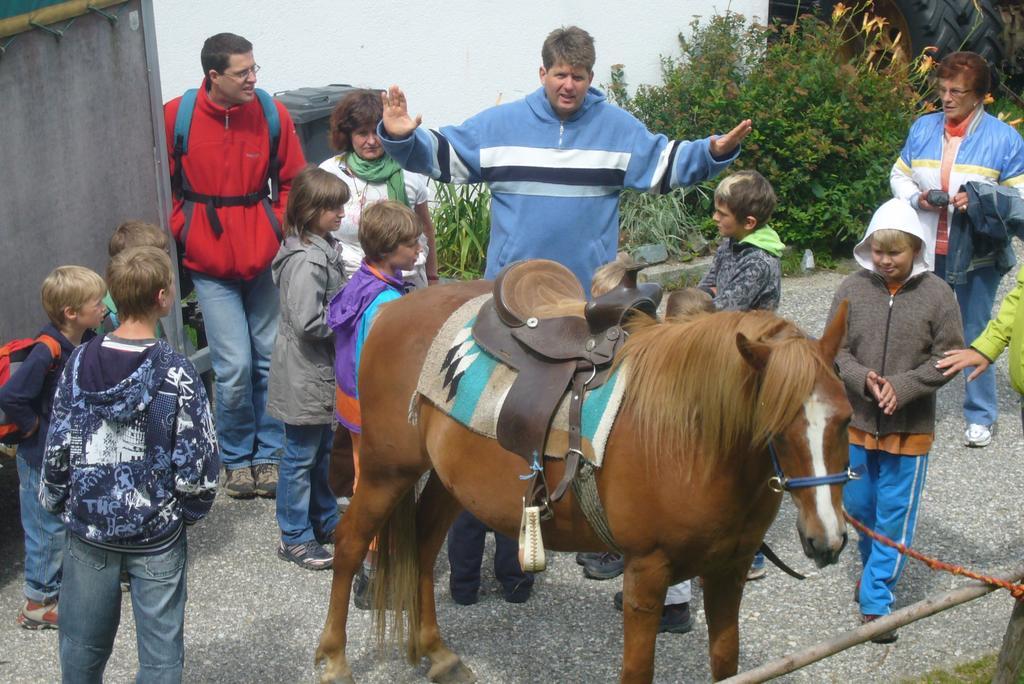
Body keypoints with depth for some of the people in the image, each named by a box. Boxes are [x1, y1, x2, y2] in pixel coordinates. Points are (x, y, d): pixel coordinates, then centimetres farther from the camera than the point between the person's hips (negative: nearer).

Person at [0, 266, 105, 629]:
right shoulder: (47, 352, -28)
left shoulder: (88, 342, -2)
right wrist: (32, 426, -20)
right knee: (50, 529, 4)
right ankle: (39, 602, 19)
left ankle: (64, 584, 38)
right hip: (44, 458, -8)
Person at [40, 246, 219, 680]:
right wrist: (191, 509, 3)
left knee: (83, 643, 20)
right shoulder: (176, 374, -16)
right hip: (156, 534, -3)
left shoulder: (80, 364, -7)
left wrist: (56, 502, 13)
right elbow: (196, 462, -14)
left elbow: (58, 447, -2)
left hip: (88, 528, 3)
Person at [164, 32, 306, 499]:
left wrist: (280, 229, -2)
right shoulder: (175, 118, -7)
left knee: (272, 358, 7)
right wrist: (182, 232, 1)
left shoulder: (272, 114, -3)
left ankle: (270, 454, 23)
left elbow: (294, 182, 8)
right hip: (211, 263, -2)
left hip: (265, 257, 2)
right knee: (234, 366, -4)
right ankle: (237, 458, 17)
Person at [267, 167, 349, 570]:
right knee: (301, 455, 2)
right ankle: (294, 537, 13)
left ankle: (324, 521, 35)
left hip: (321, 371, 10)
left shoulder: (323, 248, 7)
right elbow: (308, 322, -27)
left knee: (322, 449, 21)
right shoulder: (306, 260, -24)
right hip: (305, 374, -10)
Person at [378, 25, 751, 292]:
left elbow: (663, 163, 7)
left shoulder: (617, 126, 4)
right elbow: (444, 155, 2)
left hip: (589, 286, 1)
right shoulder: (501, 122, 2)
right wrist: (402, 138, -15)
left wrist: (713, 152, -9)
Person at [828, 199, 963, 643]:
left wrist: (903, 386, -20)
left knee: (895, 515, 4)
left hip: (910, 427, -2)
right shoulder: (852, 289, -6)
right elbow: (835, 350, -3)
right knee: (857, 505, 18)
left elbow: (949, 356, -7)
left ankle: (876, 601, 14)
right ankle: (873, 564, 45)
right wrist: (863, 379, -21)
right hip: (857, 422, 2)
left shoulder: (937, 294, -9)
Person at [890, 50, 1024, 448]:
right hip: (925, 251, 3)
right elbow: (899, 175, 13)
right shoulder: (923, 128, 6)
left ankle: (980, 416, 18)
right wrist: (917, 198, -8)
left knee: (975, 336, 6)